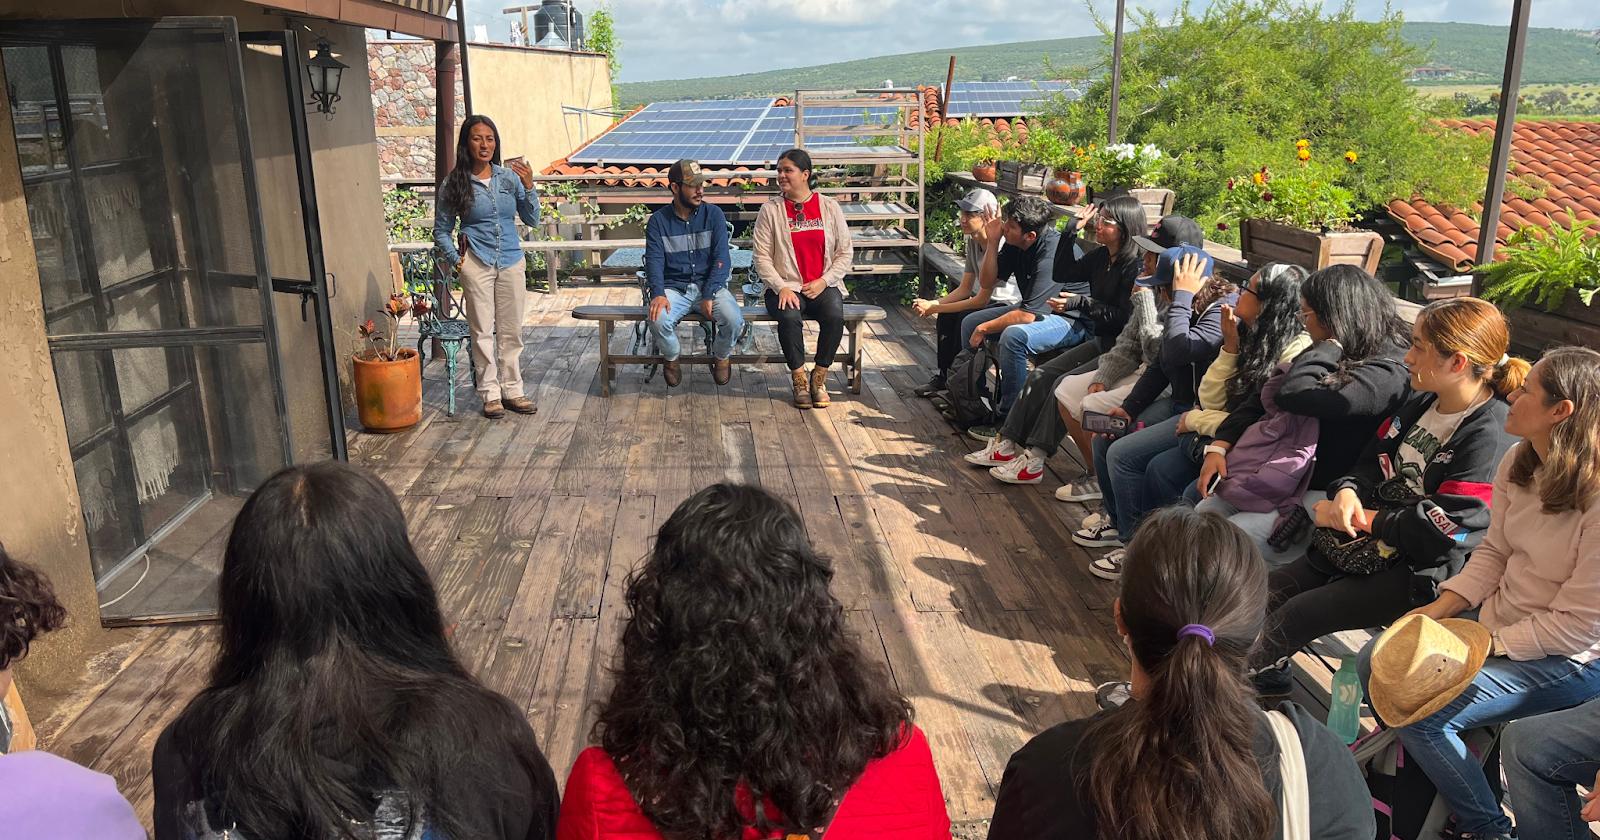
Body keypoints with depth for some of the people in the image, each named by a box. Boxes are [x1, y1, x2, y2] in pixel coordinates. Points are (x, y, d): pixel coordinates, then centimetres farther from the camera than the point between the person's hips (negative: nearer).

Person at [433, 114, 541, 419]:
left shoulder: (509, 177, 3)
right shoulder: (454, 184, -2)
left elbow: (532, 220, 4)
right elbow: (441, 230, 6)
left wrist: (529, 186, -8)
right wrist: (455, 260, -4)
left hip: (512, 262, 3)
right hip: (477, 264, -2)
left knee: (511, 330, 9)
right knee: (483, 331, 1)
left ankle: (511, 389, 19)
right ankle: (490, 393, 11)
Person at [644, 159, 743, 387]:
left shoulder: (713, 214, 1)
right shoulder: (658, 220, 2)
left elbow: (721, 258, -6)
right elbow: (654, 261, -6)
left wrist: (709, 295, -20)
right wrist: (658, 293, -26)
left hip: (710, 284, 0)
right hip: (674, 287, 0)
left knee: (734, 320, -28)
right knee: (658, 320, -31)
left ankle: (721, 357, 7)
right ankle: (671, 358, 4)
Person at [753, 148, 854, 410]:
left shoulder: (829, 207, 7)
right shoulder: (770, 210, 3)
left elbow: (845, 253, 7)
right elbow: (762, 256, -1)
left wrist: (824, 281, -7)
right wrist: (782, 287, -14)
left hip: (823, 286, 1)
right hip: (785, 286, -1)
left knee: (834, 316, -30)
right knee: (789, 317, -33)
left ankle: (819, 378, -10)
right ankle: (799, 379, -14)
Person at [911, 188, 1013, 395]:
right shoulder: (973, 241, 1)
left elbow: (981, 300, -25)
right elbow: (964, 288, 2)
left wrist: (935, 308, -22)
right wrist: (933, 304, -15)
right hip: (988, 301, 8)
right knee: (946, 317, -12)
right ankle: (944, 375, 0)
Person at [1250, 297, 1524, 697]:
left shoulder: (1490, 437, -21)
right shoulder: (1420, 402, 5)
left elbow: (1443, 529, -25)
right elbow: (1371, 463, 12)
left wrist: (1360, 518, -17)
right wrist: (1347, 493, -11)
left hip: (1419, 571, -8)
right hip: (1370, 542, 8)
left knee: (1296, 616, -14)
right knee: (1268, 589, -1)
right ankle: (1268, 674, 20)